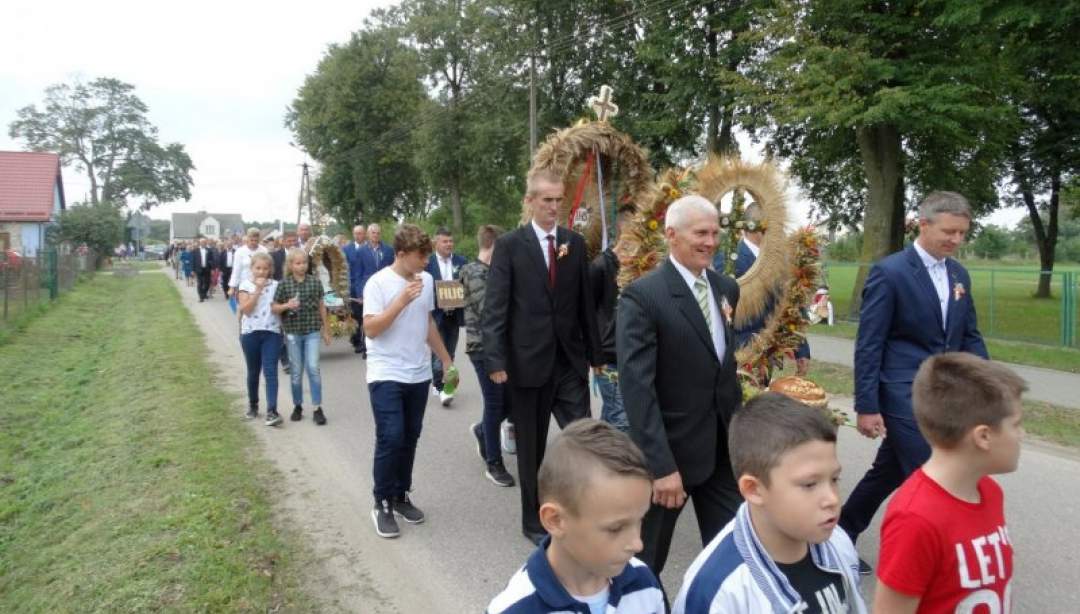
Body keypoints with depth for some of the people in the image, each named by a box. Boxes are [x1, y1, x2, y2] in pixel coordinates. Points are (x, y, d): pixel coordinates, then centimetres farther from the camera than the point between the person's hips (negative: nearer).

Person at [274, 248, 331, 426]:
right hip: (292, 332, 0)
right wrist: (287, 306, -19)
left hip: (312, 331, 0)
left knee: (313, 368, -6)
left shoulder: (315, 282, -1)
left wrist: (326, 330, 8)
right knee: (296, 371, 9)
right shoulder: (284, 284, -3)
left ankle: (317, 408, 1)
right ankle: (297, 406, 23)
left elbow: (321, 306, 6)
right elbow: (274, 307, 2)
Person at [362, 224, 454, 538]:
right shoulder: (378, 283, -11)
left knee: (409, 439, 12)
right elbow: (371, 329, -17)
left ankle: (401, 496, 25)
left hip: (419, 375, 6)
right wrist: (402, 301, -23)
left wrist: (446, 360, 18)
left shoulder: (426, 281, 6)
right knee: (390, 439, -8)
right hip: (386, 375, -6)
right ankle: (382, 503, 7)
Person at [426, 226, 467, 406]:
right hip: (436, 314, -4)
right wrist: (436, 301, -17)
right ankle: (440, 388, -7)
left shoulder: (461, 261, 6)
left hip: (454, 314, 4)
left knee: (449, 351, 11)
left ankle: (438, 384, 25)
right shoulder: (427, 262, -4)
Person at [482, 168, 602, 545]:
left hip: (571, 359, 3)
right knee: (531, 447, 9)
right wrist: (495, 360, -15)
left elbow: (585, 301, 11)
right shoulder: (509, 244, -4)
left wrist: (595, 352, 11)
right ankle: (534, 521, 25)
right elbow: (494, 307, -8)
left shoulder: (575, 243, 7)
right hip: (528, 361, -2)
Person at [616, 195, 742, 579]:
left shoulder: (726, 288, 6)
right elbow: (637, 387, -22)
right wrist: (661, 465, -24)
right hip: (670, 449, -6)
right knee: (646, 560, 13)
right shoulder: (642, 297, -17)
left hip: (723, 447, 6)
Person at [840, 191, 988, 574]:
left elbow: (969, 336, 16)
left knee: (889, 473, 17)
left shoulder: (959, 274, 10)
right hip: (904, 394, -7)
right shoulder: (889, 272, -12)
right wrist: (866, 406, -15)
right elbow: (868, 345, -13)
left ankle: (841, 536, 33)